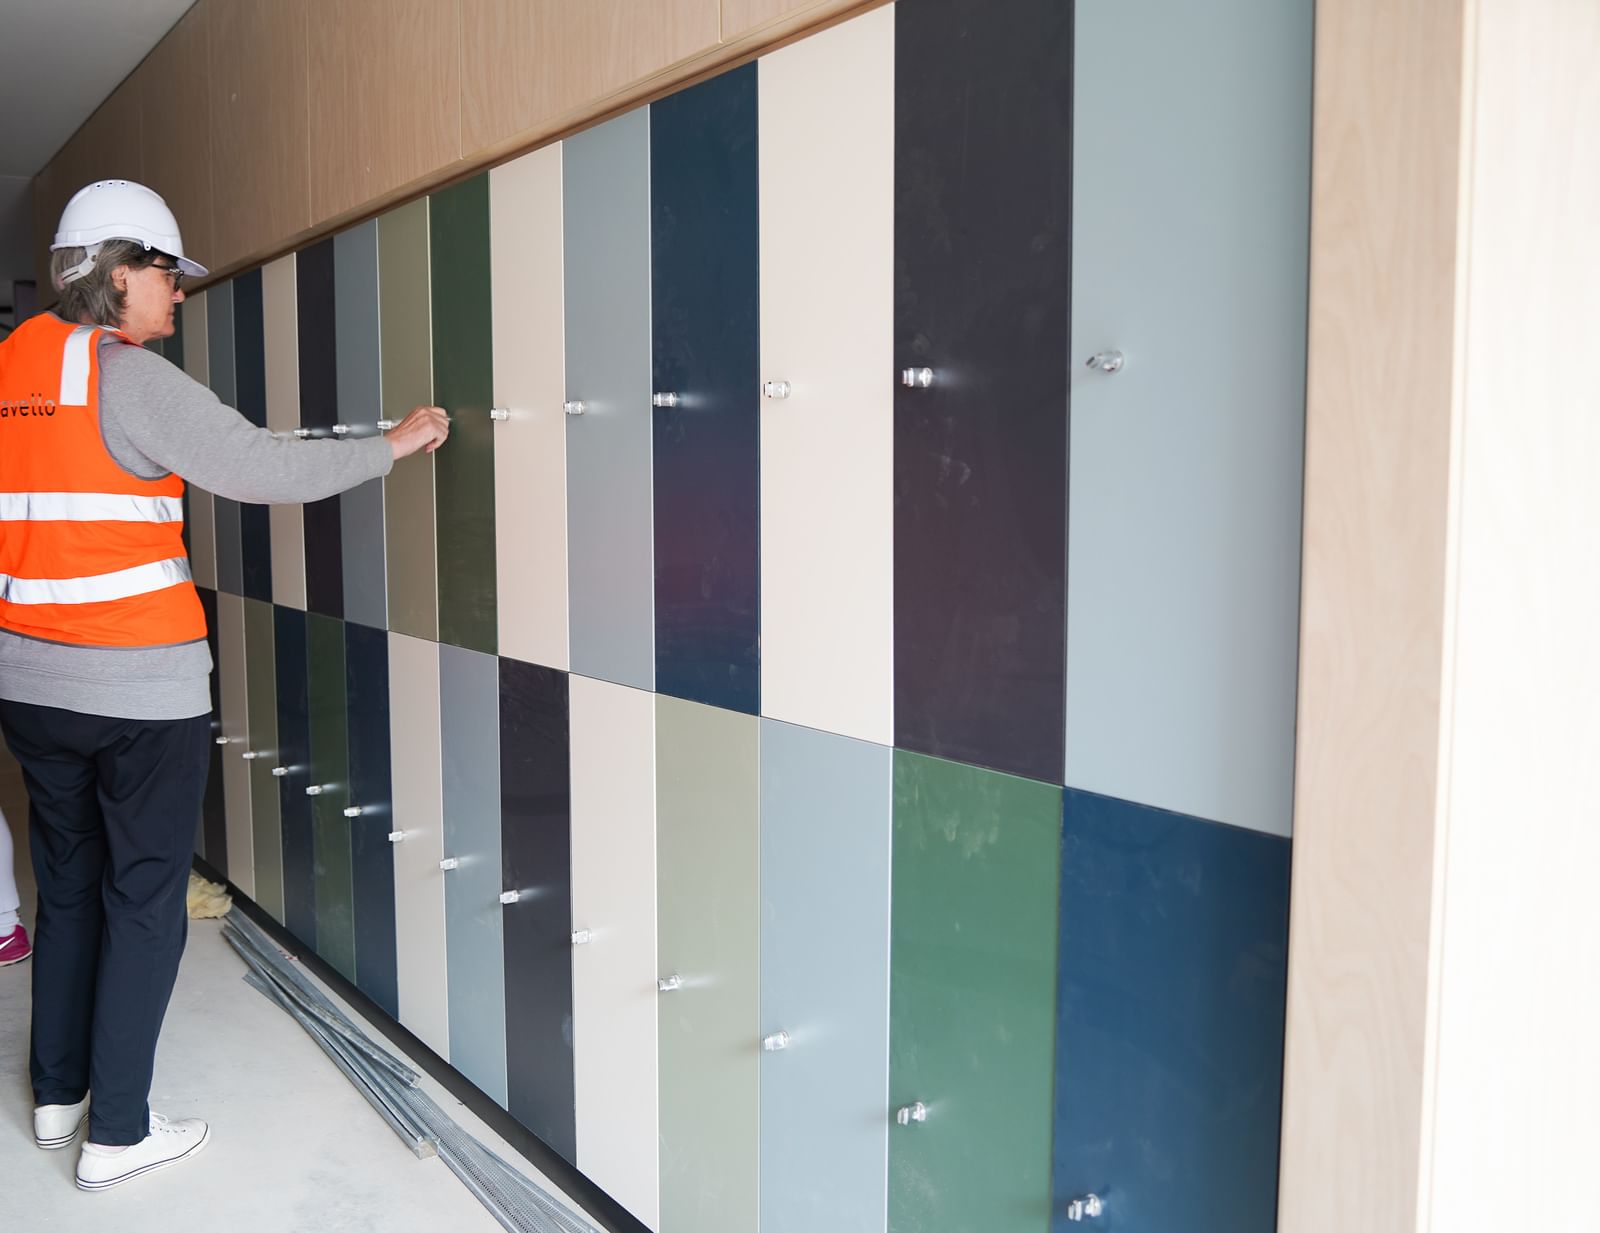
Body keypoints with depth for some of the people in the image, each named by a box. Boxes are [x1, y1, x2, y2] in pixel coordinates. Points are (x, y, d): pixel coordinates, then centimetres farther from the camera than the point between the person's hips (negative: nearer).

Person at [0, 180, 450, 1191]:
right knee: (144, 900, 5)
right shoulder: (129, 377, -14)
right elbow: (261, 469, -17)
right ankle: (118, 1134, 14)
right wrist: (393, 446, -8)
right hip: (138, 687, -7)